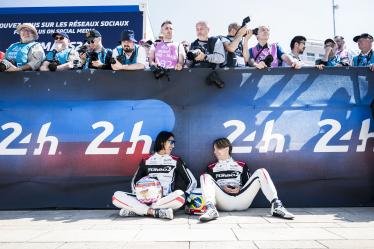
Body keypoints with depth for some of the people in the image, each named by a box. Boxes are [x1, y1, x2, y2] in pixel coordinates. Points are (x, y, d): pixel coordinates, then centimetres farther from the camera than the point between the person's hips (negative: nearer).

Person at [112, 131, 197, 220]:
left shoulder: (176, 161, 8)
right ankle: (156, 212, -30)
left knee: (179, 198, -35)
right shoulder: (146, 161, 12)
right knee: (117, 196, -18)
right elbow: (135, 182, 18)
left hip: (167, 201, -1)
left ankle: (136, 210, -26)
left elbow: (192, 182, 5)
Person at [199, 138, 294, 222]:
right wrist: (222, 188, -7)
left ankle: (276, 205, -27)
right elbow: (210, 187, 11)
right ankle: (211, 209, -47)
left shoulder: (241, 165, 22)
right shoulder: (212, 168, 20)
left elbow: (248, 184, 17)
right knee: (205, 177, -22)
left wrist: (240, 188, -4)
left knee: (261, 172, -9)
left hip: (242, 201, 1)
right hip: (223, 203, -1)